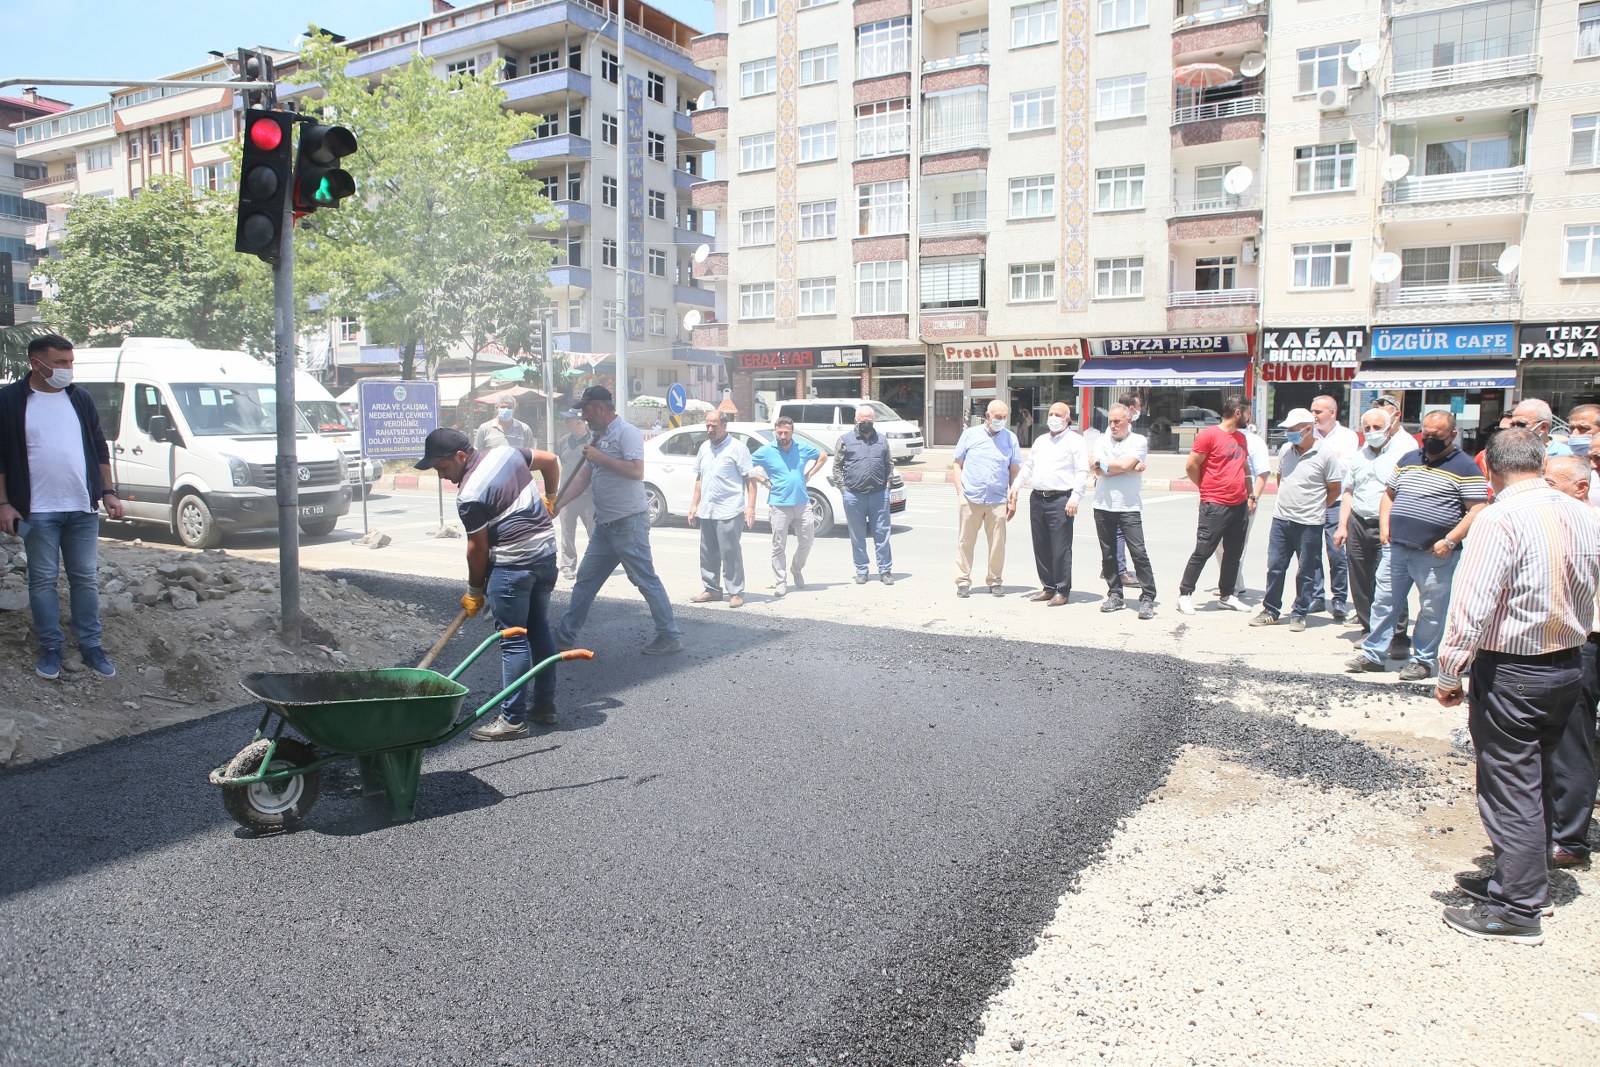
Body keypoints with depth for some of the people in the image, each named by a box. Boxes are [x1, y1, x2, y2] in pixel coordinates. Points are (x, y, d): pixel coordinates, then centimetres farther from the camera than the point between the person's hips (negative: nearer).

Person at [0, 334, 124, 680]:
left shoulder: (80, 399, 9)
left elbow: (100, 448, 14)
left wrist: (108, 492, 8)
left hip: (82, 508, 3)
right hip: (37, 511, -3)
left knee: (86, 578, 7)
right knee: (43, 579, 4)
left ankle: (91, 646, 15)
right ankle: (50, 648, 14)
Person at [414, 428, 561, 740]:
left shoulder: (469, 495, -17)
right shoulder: (505, 451, 5)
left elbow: (478, 548, -10)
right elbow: (551, 460, 17)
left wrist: (474, 591, 4)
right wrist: (548, 499, 30)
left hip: (512, 562, -9)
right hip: (547, 550, 9)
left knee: (513, 641, -3)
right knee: (539, 630, 16)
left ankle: (513, 720, 2)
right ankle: (545, 706, 25)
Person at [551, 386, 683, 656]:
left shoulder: (627, 432, -13)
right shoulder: (598, 437, 15)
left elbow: (637, 471, -24)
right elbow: (585, 476, 18)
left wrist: (600, 458, -18)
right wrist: (559, 503, 10)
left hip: (629, 522, -9)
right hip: (605, 524, 9)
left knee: (646, 580, -4)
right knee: (585, 580, 14)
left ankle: (671, 637, 5)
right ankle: (565, 635, 23)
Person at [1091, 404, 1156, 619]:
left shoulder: (1138, 441, 1)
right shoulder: (1101, 441, 10)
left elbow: (1126, 464, -15)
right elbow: (1098, 471, -5)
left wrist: (1103, 463, -1)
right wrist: (1130, 468, -8)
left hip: (1129, 507, -4)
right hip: (1103, 506, 4)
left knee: (1139, 553, -8)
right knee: (1108, 554, 7)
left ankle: (1148, 598, -4)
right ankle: (1114, 595, 17)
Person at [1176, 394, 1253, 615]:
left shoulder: (1241, 438, 14)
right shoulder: (1209, 435, -10)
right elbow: (1191, 466, -11)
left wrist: (1249, 495, 16)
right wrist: (1207, 488, 1)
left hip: (1239, 505, 8)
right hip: (1215, 506, -8)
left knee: (1234, 552, 12)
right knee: (1203, 551, -5)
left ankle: (1227, 596, 22)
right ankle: (1185, 595, 2)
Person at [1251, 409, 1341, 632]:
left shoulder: (1326, 453, -9)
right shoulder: (1285, 450, 6)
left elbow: (1334, 490, -3)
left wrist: (1314, 507, 4)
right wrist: (1288, 502, 13)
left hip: (1309, 523, -5)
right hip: (1281, 519, 5)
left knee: (1306, 571, 6)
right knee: (1275, 566, 8)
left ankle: (1299, 614, 17)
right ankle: (1271, 611, 18)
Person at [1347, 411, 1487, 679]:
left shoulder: (1465, 468, -4)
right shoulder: (1408, 460, 14)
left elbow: (1477, 510, -10)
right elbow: (1389, 495, 22)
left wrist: (1449, 541, -17)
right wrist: (1384, 527, 7)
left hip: (1435, 554, -5)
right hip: (1397, 547, 5)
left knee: (1431, 610, 4)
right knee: (1383, 601, 8)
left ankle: (1422, 660, 16)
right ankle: (1372, 654, 17)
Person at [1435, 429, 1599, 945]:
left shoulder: (1500, 520, -20)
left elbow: (1473, 607, -22)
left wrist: (1449, 674, -15)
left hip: (1511, 673, -8)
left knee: (1510, 790, 2)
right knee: (1534, 782, 20)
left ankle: (1517, 910, 10)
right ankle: (1521, 881, 33)